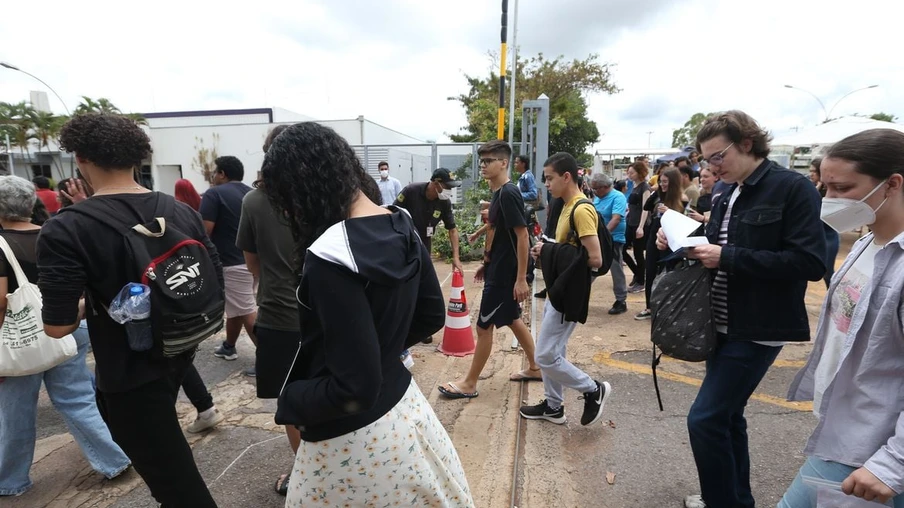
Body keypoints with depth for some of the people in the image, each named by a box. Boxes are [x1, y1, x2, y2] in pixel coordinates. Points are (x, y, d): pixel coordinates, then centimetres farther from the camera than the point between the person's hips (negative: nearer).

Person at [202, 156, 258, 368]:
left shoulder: (214, 194, -9)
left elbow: (204, 232, -15)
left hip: (233, 263, -8)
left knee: (247, 312, -4)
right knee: (237, 306, 21)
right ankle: (228, 347, 35)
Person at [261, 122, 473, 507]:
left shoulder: (331, 258, -28)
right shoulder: (402, 228, -5)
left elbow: (354, 389, -25)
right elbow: (432, 315, 6)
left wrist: (287, 402, -9)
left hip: (353, 439, -7)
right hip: (403, 407, 7)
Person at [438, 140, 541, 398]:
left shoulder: (509, 194, -20)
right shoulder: (498, 193, 10)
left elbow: (522, 236, -23)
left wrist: (522, 278, -24)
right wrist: (486, 263, 21)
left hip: (505, 273, -10)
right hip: (498, 269, 10)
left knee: (484, 326, 0)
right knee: (513, 319, 20)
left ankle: (469, 384, 15)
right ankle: (535, 368, 36)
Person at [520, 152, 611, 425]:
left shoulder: (582, 210, -19)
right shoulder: (568, 207, 11)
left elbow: (595, 259, -24)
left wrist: (551, 252, -18)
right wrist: (548, 251, 0)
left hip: (568, 295, -10)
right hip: (557, 290, 10)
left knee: (545, 356, -2)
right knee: (553, 351, 17)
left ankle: (593, 390, 16)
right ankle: (554, 405, 32)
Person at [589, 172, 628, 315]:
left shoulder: (618, 197, -15)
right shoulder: (597, 197, 8)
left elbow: (616, 219, -27)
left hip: (613, 240, -7)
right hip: (597, 238, 7)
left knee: (616, 271, 2)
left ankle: (621, 301, 13)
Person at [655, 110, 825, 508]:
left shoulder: (793, 188, -12)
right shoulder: (726, 197, 11)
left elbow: (810, 262, -20)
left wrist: (727, 256, -24)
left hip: (758, 330, -8)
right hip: (723, 325, 8)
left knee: (705, 417, -6)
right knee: (725, 415, 17)